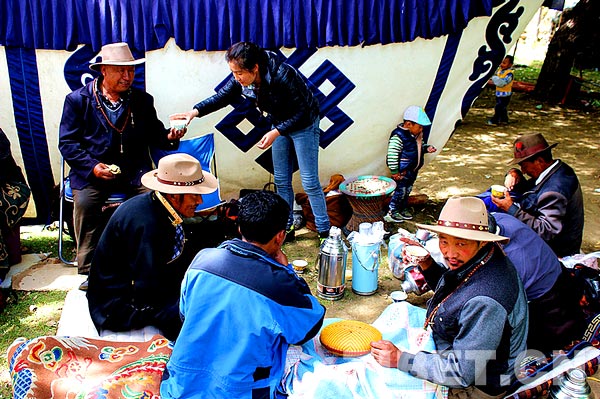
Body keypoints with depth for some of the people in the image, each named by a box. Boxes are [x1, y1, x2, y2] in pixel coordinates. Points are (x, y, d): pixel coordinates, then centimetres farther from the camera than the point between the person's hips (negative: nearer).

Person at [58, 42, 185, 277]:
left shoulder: (142, 100, 13)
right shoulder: (78, 99, 5)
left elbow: (154, 135, 16)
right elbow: (67, 142, 1)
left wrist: (169, 137, -9)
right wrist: (92, 166, -15)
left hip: (135, 171, 1)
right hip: (92, 171, -1)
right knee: (85, 202, -29)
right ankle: (89, 270, -12)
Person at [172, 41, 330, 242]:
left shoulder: (283, 76, -35)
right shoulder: (242, 79, -15)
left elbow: (302, 112, -27)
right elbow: (222, 97, -1)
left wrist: (276, 132, -33)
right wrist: (195, 111, -14)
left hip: (303, 125, -7)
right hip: (280, 126, 7)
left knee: (310, 182, -5)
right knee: (281, 181, 10)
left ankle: (325, 232, 7)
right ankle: (286, 228, 23)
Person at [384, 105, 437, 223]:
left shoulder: (417, 135, 4)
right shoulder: (398, 136, -24)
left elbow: (420, 146, 23)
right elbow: (392, 155, -25)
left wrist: (427, 148, 1)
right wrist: (394, 172, -23)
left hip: (413, 170, 9)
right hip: (402, 172, -9)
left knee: (408, 190, 19)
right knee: (400, 191, -1)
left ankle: (403, 209, 35)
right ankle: (391, 213, 11)